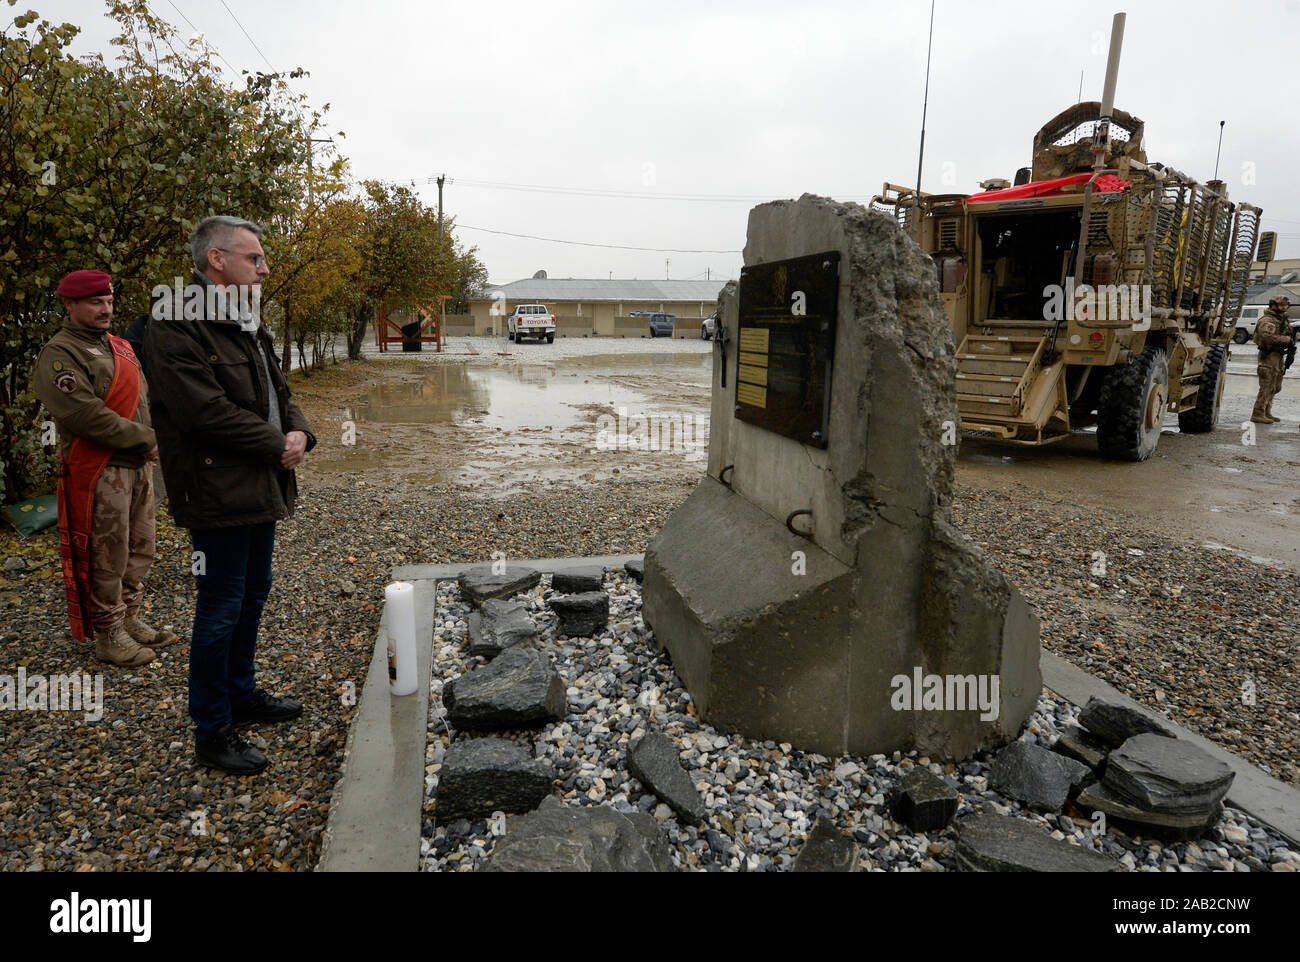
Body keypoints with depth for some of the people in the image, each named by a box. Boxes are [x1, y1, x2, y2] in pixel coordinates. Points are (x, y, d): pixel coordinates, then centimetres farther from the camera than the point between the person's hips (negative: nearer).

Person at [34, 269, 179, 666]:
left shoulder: (120, 347, 15)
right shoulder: (60, 354, -11)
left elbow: (143, 399, 16)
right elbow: (84, 414, -20)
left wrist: (153, 440, -2)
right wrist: (145, 439, -16)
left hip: (138, 466, 8)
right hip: (99, 473, -8)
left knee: (139, 548, 15)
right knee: (106, 558, 0)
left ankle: (130, 621, 29)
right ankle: (108, 637, 13)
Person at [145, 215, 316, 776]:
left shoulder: (247, 324, 15)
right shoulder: (176, 325, -15)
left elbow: (277, 392, 17)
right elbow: (205, 409, -23)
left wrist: (299, 433, -4)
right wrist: (277, 446, -15)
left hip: (260, 488, 9)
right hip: (218, 493, -9)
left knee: (252, 595, 19)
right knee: (221, 608, 0)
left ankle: (241, 694, 37)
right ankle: (211, 731, 15)